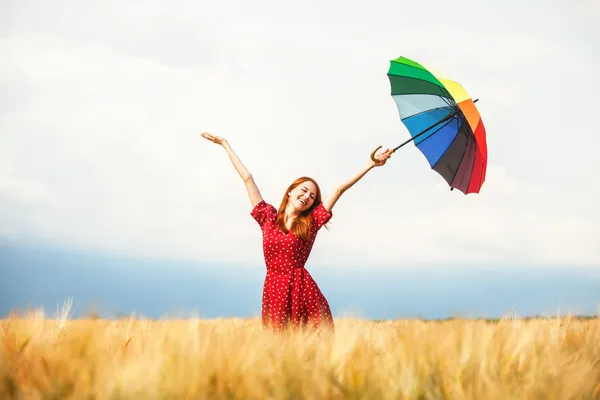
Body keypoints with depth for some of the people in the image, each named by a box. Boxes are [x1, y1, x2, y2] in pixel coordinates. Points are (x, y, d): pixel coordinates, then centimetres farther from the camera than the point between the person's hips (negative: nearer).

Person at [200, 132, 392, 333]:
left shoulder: (312, 222, 8)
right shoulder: (268, 217, 11)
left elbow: (339, 190, 5)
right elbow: (247, 179, 17)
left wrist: (371, 164, 4)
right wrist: (225, 144, 24)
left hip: (302, 289, -1)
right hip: (273, 289, 1)